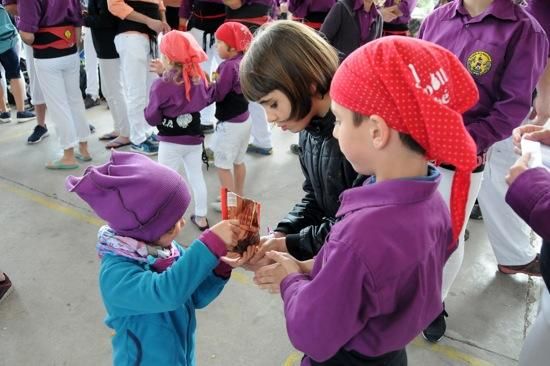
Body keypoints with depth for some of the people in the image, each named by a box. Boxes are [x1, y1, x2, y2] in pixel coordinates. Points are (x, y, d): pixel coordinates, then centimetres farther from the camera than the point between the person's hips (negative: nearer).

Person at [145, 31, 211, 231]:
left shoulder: (162, 85, -19)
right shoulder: (199, 78, -6)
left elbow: (151, 118, -12)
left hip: (171, 142, -5)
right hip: (194, 138, 5)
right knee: (196, 177, 17)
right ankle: (201, 217, 29)